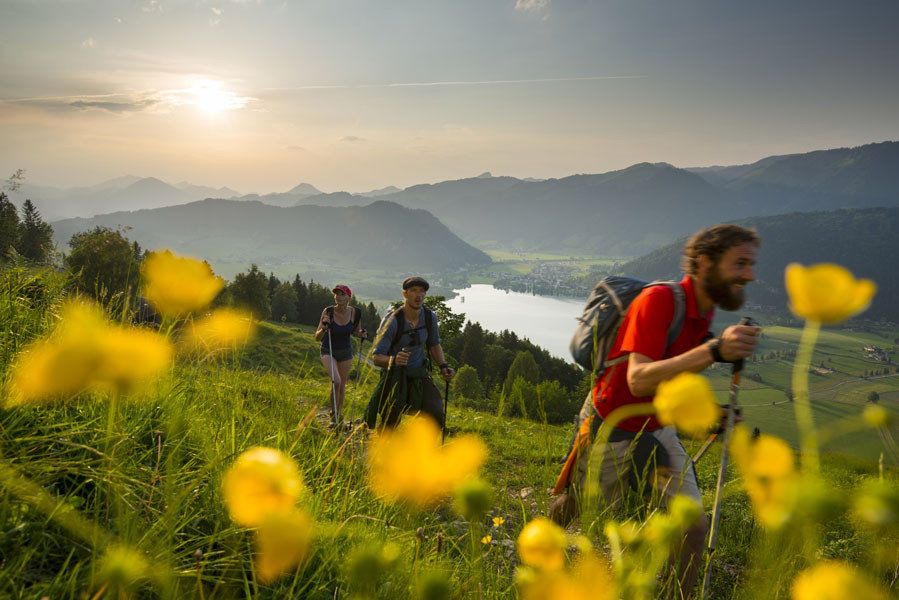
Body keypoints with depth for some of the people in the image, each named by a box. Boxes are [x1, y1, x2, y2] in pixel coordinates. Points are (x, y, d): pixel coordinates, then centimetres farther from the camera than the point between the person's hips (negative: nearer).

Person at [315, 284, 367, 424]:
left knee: (342, 386, 12)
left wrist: (361, 334, -18)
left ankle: (339, 416, 33)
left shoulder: (355, 313, -15)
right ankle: (333, 414, -1)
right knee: (336, 381, -23)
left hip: (346, 352, 3)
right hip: (328, 351, -3)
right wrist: (324, 328, -41)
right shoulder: (328, 312, -22)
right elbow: (317, 337, -20)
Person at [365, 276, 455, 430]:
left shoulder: (430, 316, -7)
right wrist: (394, 360, -43)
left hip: (419, 376, 3)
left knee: (436, 418, -17)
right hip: (394, 377, -3)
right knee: (389, 428, 3)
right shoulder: (392, 320, -20)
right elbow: (376, 357, -21)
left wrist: (443, 366, -5)